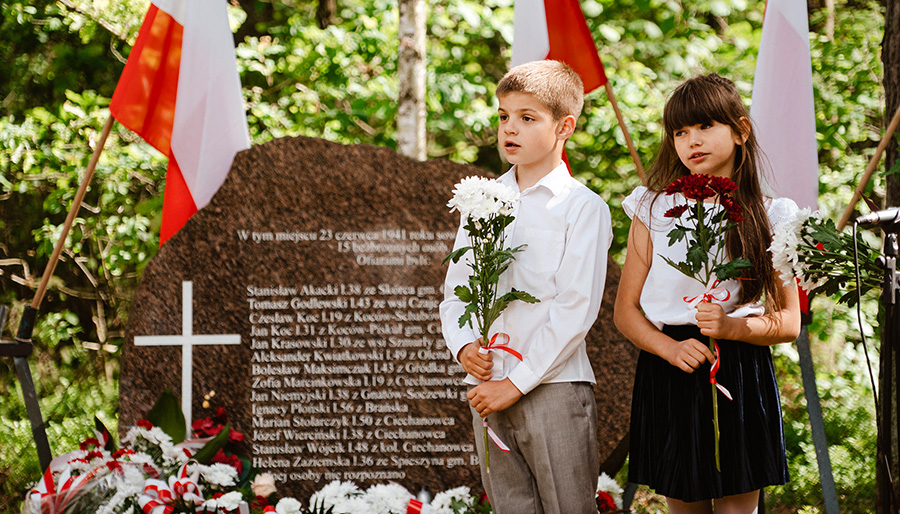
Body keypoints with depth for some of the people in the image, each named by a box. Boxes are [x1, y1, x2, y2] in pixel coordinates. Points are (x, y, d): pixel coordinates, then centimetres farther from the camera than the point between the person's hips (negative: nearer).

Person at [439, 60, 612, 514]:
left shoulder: (583, 207, -5)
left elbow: (576, 307, -11)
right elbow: (455, 289, 14)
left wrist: (517, 383, -14)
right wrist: (464, 345, -6)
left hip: (554, 387, -5)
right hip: (486, 388, 5)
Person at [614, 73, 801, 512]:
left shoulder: (768, 218, 3)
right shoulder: (653, 210, 4)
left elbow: (789, 323, 3)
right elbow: (626, 312, 3)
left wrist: (732, 327, -16)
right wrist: (671, 348, -15)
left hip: (742, 377, 0)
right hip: (668, 374, 0)